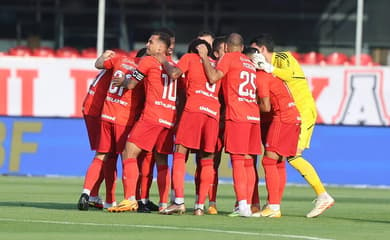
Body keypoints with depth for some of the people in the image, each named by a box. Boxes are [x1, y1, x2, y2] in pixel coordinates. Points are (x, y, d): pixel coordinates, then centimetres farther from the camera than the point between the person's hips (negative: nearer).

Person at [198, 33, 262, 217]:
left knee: (237, 160, -9)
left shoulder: (229, 58, 1)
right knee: (248, 162, 7)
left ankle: (242, 203, -20)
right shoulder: (250, 63, 22)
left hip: (237, 115, -6)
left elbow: (213, 78, -9)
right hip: (254, 115, 6)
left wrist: (204, 57, 2)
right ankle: (248, 206, 4)